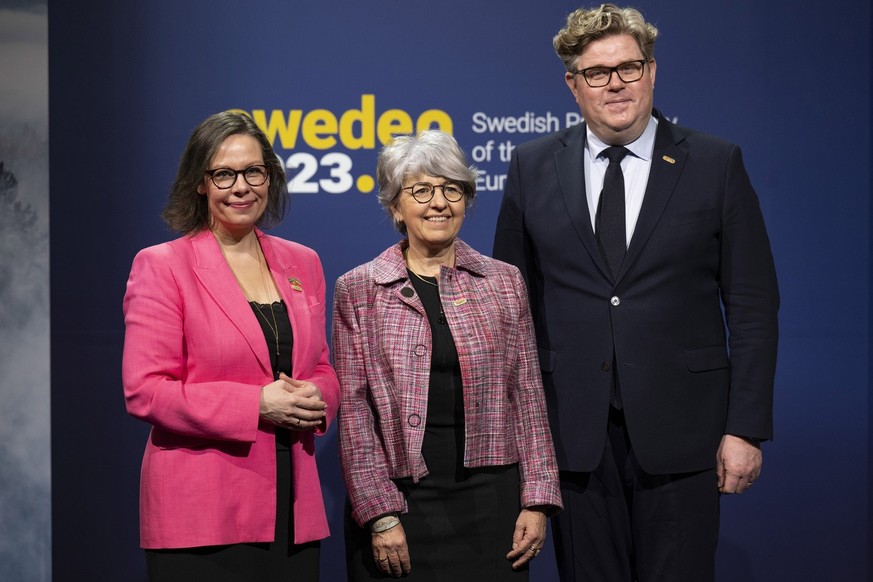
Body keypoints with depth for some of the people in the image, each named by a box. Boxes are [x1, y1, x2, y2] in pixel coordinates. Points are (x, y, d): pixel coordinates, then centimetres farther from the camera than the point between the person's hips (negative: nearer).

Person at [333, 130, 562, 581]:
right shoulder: (358, 290, 2)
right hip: (400, 502, -1)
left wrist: (537, 500, 0)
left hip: (490, 498, 2)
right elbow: (353, 410, -2)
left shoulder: (503, 282, 7)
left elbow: (526, 396, 7)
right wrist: (380, 516, -8)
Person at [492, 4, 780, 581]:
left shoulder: (716, 163, 1)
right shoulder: (532, 167, 6)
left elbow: (753, 305, 0)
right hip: (573, 430, 2)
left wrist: (746, 427, -5)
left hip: (679, 426, -1)